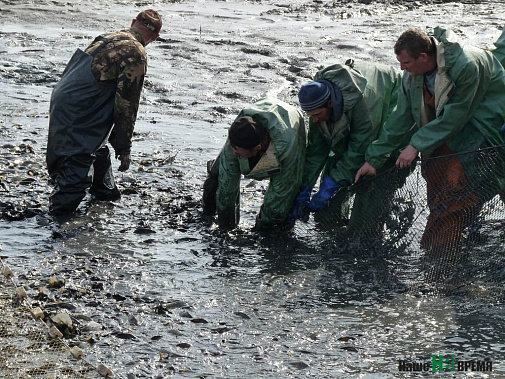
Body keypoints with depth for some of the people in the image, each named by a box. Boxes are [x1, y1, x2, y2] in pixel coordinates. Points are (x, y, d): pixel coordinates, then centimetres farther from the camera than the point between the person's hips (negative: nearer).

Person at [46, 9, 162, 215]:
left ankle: (104, 189, 48)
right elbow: (126, 103, -14)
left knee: (97, 148, 29)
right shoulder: (136, 55, -13)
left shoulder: (107, 38, 15)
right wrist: (124, 147, -7)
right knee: (78, 163, -5)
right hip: (79, 116, -10)